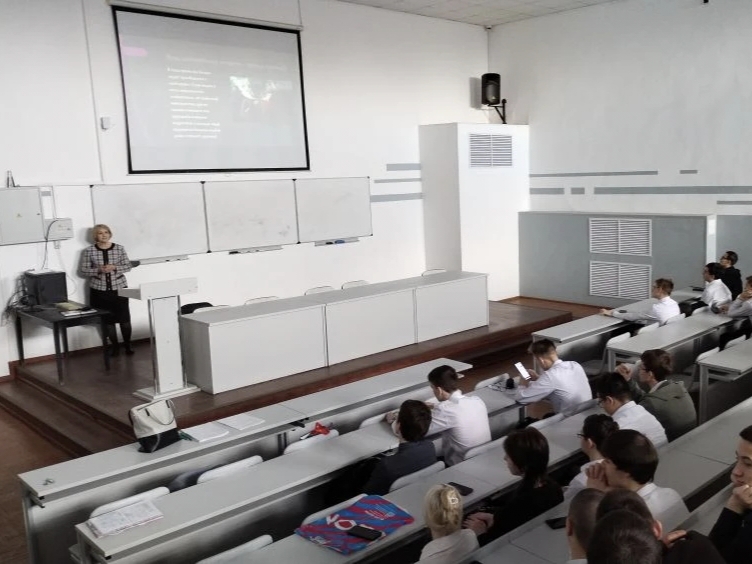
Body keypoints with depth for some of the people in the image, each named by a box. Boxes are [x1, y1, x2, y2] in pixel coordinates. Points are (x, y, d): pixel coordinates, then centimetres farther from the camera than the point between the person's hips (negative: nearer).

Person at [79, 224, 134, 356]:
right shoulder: (89, 251, 0)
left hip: (119, 288, 0)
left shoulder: (119, 248, 2)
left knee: (124, 318, -1)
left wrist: (114, 268, -14)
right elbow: (83, 270, 0)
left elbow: (128, 266, 3)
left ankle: (127, 344, 16)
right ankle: (114, 345, 18)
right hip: (100, 290, 0)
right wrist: (98, 270, -16)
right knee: (108, 319, 4)